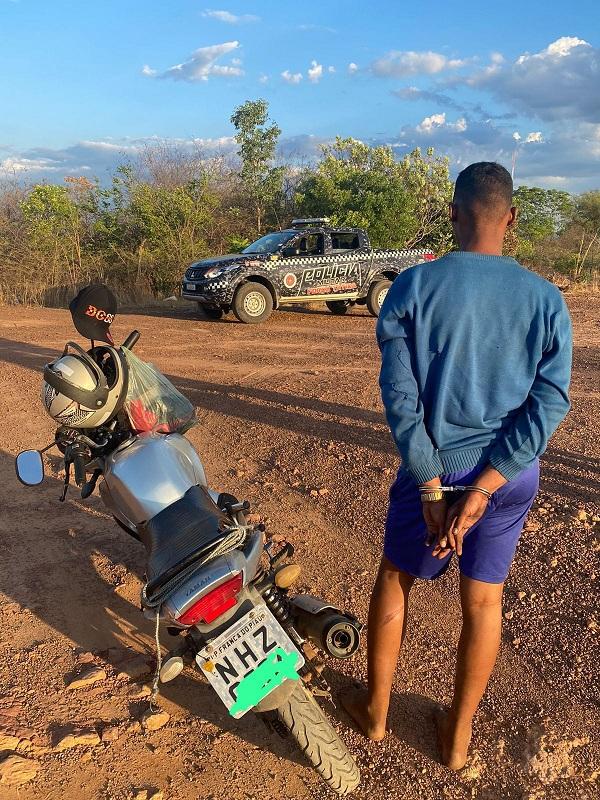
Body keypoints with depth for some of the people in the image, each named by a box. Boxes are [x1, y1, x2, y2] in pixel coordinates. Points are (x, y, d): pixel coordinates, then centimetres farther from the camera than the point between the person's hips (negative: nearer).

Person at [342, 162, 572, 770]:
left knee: (395, 578, 20)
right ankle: (458, 733, 35)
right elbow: (550, 402, -11)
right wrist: (483, 490, -15)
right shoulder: (546, 299, -5)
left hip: (433, 469, -1)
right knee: (484, 599, 16)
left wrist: (432, 489, -11)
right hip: (511, 474, 2)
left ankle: (374, 710, 38)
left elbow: (399, 395, -15)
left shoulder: (413, 286, -10)